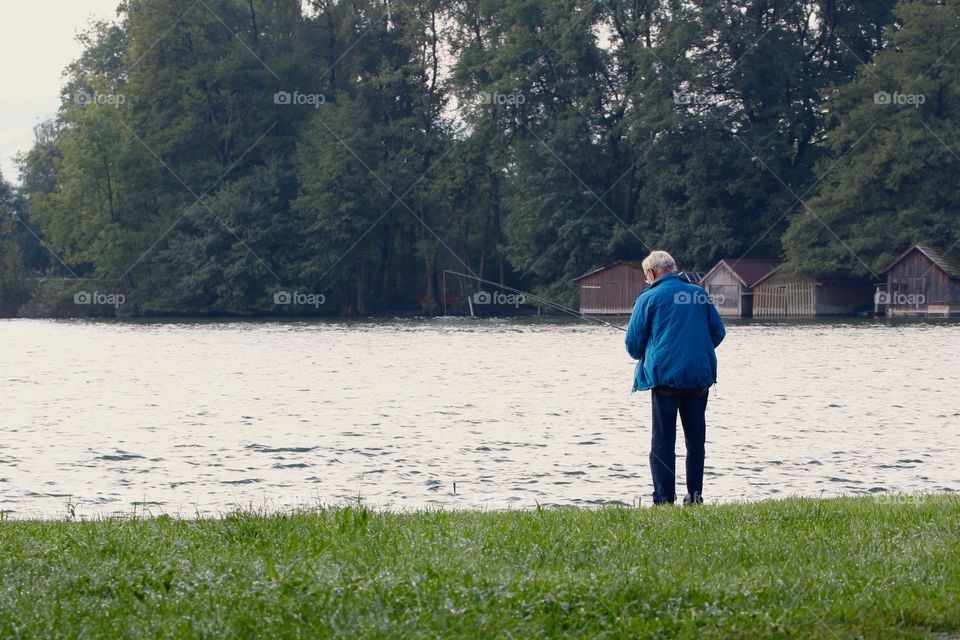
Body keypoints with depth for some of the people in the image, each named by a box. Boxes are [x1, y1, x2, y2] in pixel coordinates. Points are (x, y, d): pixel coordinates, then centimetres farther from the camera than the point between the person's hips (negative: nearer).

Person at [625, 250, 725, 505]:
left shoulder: (648, 298, -1)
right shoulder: (700, 294, 9)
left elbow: (634, 343, 2)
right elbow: (718, 332, 11)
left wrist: (645, 359, 23)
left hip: (665, 376, -3)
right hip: (700, 376, 3)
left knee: (663, 441, 0)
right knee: (696, 438, 12)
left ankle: (664, 499, -5)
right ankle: (695, 495, 11)